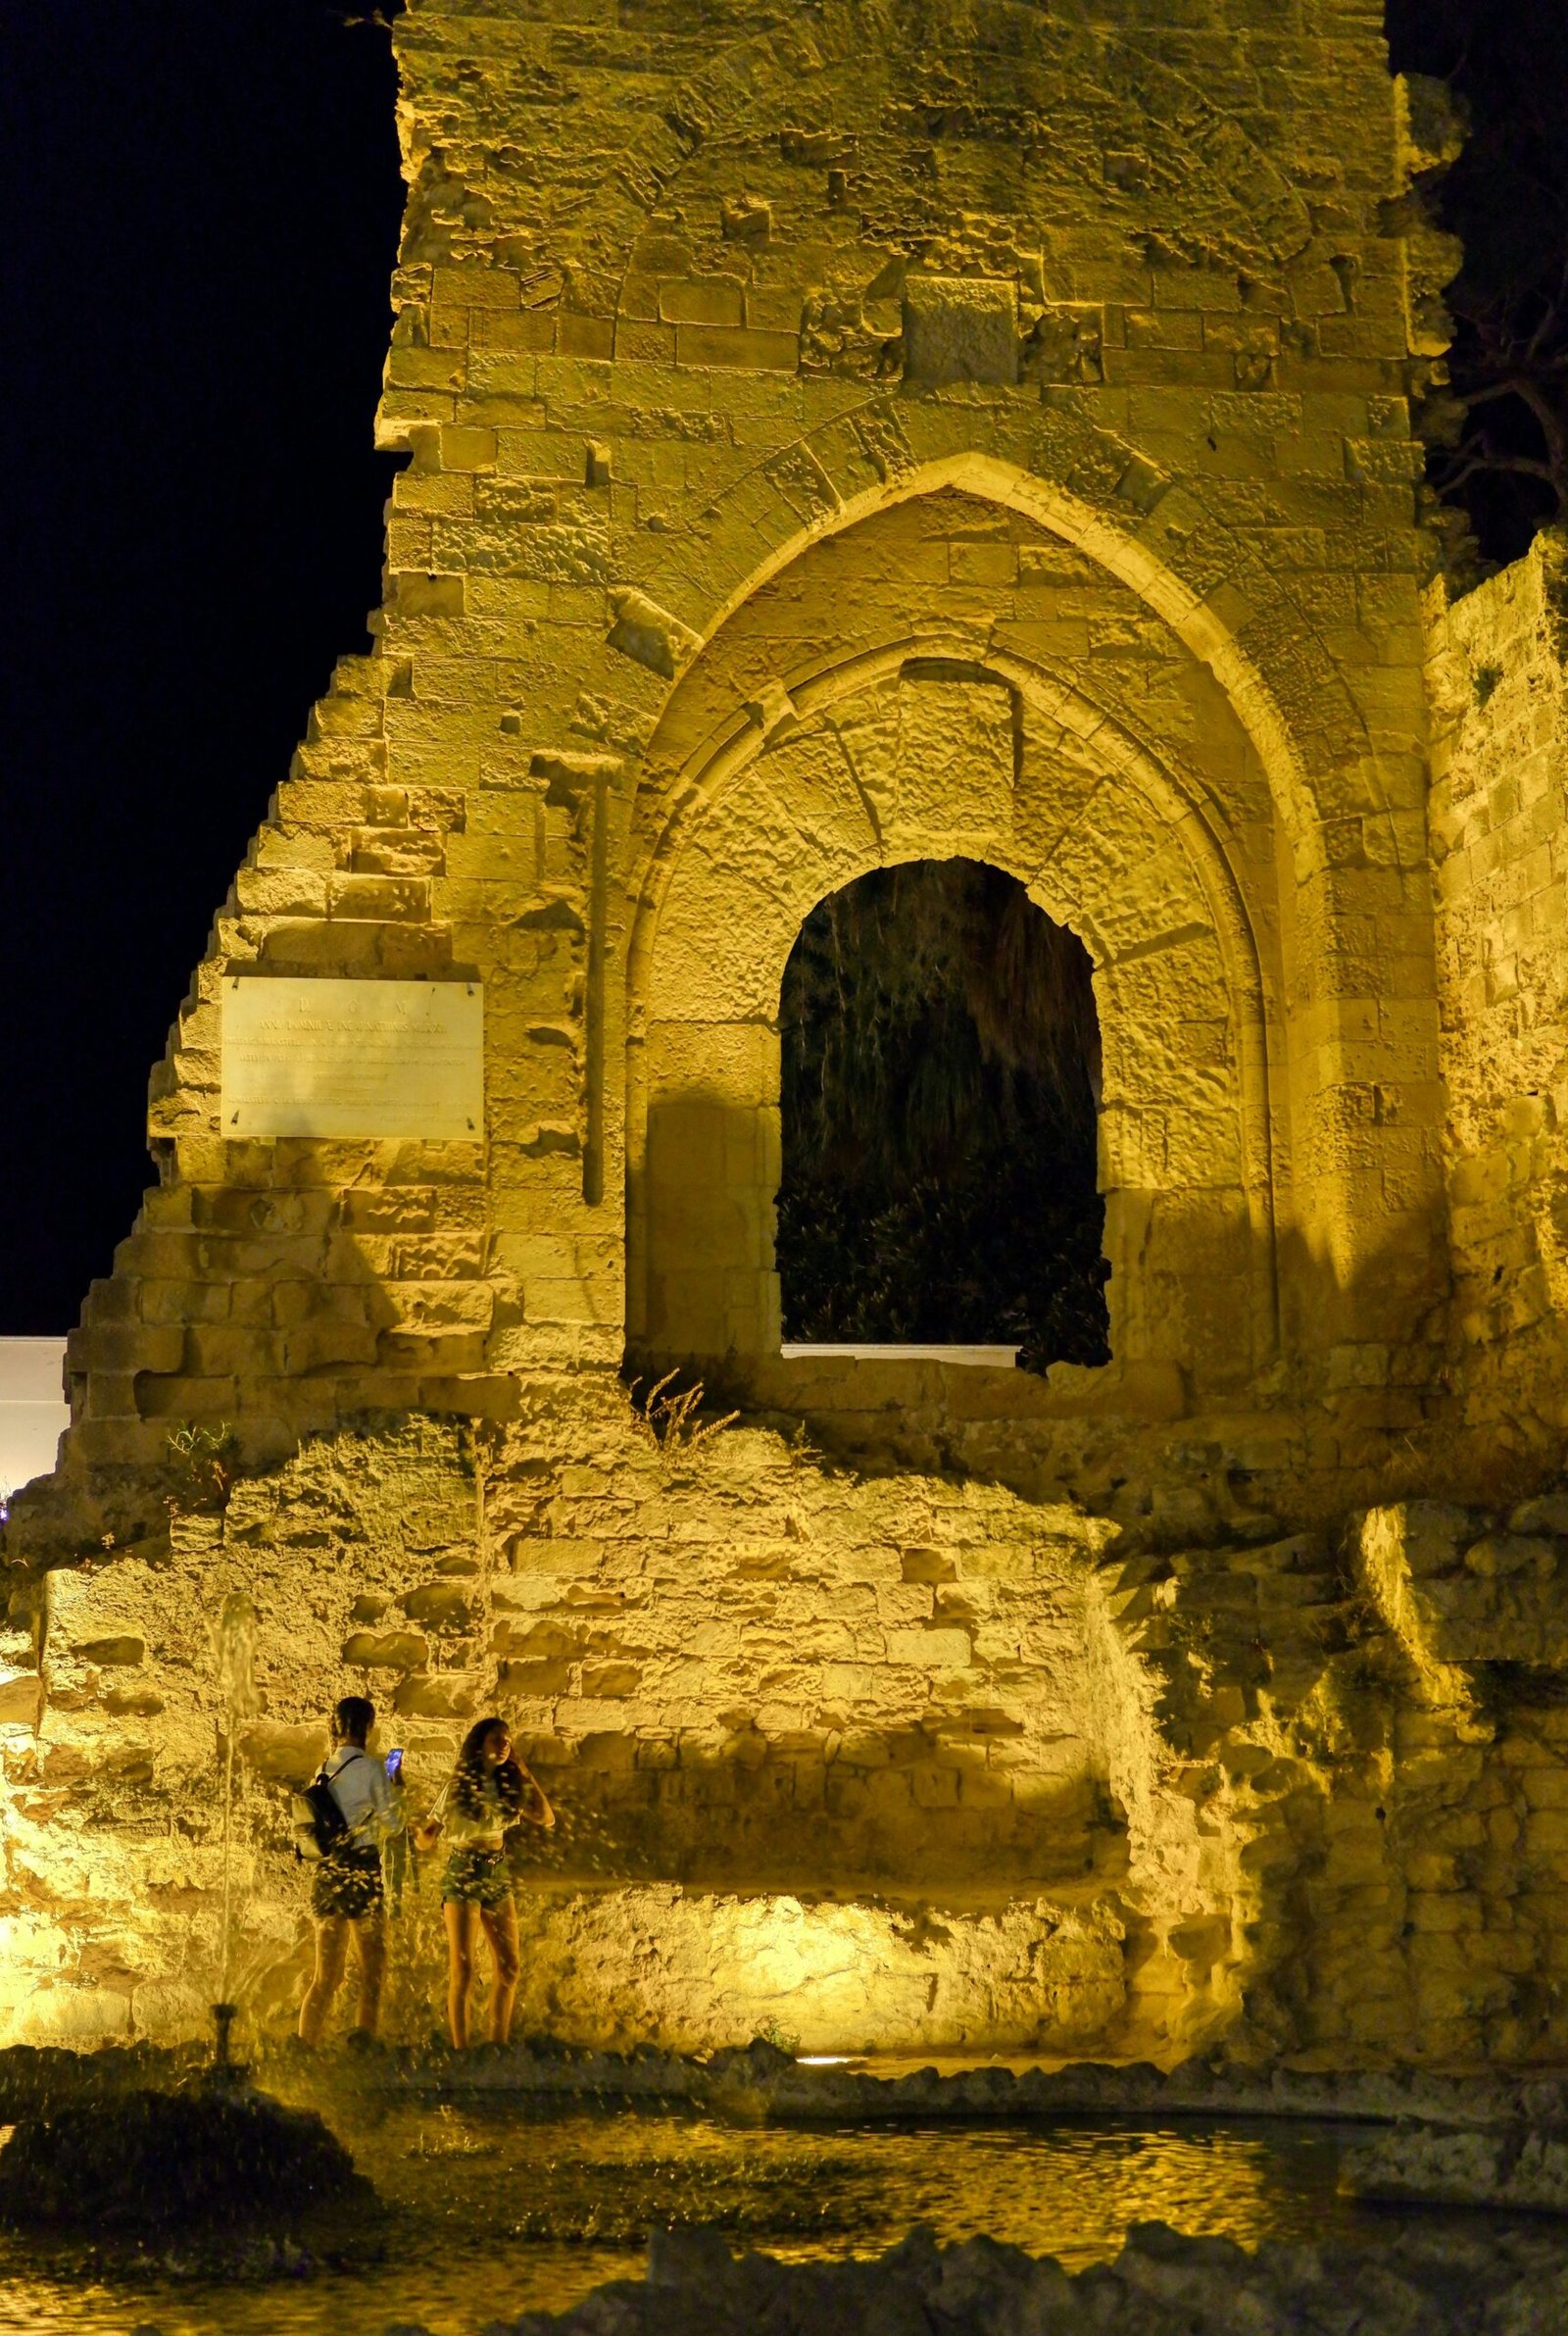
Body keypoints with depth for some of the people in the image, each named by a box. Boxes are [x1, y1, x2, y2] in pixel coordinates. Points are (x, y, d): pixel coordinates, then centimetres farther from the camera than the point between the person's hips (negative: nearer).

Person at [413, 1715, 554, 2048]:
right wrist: (418, 1830, -29)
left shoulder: (509, 1786, 6)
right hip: (463, 1875, -5)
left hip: (498, 1875, 5)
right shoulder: (459, 1785, -6)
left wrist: (525, 1774, -1)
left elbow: (546, 1818, 1)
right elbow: (427, 1839, -4)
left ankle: (498, 2046, 14)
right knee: (462, 1969, -7)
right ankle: (460, 2050, -4)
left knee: (510, 1968, 5)